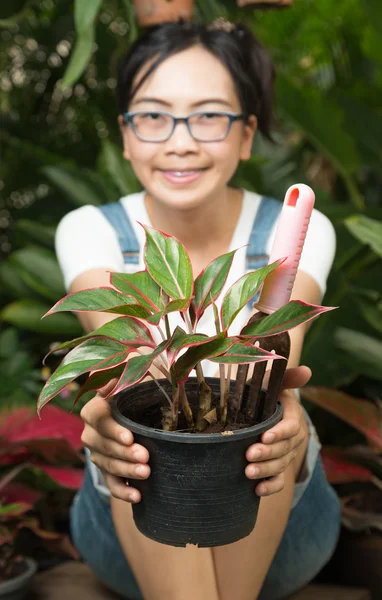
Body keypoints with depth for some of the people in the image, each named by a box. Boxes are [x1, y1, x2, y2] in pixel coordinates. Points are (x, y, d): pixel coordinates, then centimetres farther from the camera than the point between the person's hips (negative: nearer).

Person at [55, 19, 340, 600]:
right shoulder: (88, 230, -8)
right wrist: (109, 424, -52)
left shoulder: (299, 230, -8)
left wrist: (286, 423, -53)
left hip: (275, 525, 0)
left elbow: (278, 345, -30)